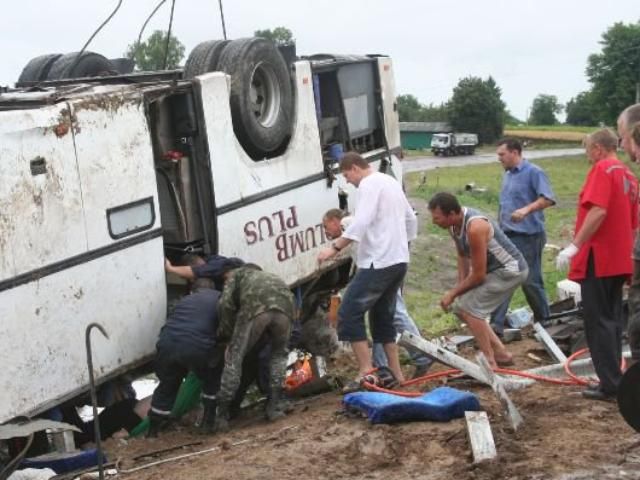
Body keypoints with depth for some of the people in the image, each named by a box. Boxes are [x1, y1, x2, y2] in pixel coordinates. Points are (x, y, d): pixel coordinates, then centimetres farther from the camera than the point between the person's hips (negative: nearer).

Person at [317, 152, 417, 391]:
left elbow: (361, 223, -23)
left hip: (378, 262, -10)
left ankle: (366, 371, -14)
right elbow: (411, 219, 24)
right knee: (383, 316, 16)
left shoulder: (369, 184, -10)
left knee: (349, 313, -9)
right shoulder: (391, 181, 19)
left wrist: (334, 248, -23)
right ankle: (396, 373, 16)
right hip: (399, 260, 10)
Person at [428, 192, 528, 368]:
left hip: (510, 270, -10)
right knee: (462, 309, 11)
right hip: (493, 269, 10)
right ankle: (501, 354, 19)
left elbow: (478, 275, -24)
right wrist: (460, 287, 2)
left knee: (470, 309, -16)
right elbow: (462, 255, 11)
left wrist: (453, 293, -12)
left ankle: (490, 363, -9)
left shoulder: (474, 228, -32)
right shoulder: (454, 223, -5)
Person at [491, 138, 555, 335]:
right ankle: (496, 325, 1)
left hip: (528, 236, -7)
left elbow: (548, 199, -22)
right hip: (507, 236, 7)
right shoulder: (507, 175, 16)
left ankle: (544, 322, 19)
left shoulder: (534, 173, -10)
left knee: (530, 281, 1)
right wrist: (499, 227, 23)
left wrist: (527, 209, -36)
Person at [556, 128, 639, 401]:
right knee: (612, 320, 13)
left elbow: (598, 211, -24)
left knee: (598, 322, -5)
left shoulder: (602, 169, -10)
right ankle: (613, 380, 16)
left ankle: (610, 384, -6)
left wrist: (574, 246, -25)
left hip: (597, 258, -9)